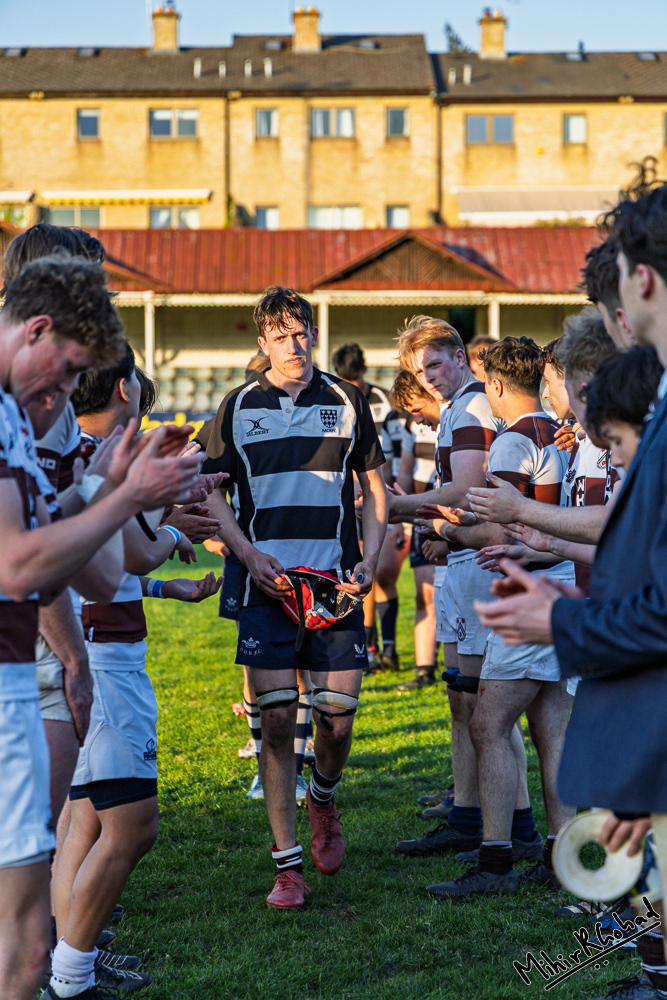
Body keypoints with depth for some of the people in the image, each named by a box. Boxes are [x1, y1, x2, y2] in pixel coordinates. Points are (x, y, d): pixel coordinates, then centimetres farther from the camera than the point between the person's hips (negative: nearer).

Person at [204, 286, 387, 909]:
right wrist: (250, 555, -5)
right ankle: (287, 865, 3)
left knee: (337, 719, -1)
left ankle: (323, 800, 33)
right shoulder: (240, 406, 6)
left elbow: (375, 488, 13)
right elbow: (212, 492, 9)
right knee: (276, 719, -4)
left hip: (336, 582, 1)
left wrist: (369, 562, -1)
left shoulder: (346, 402, 8)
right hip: (267, 584, -1)